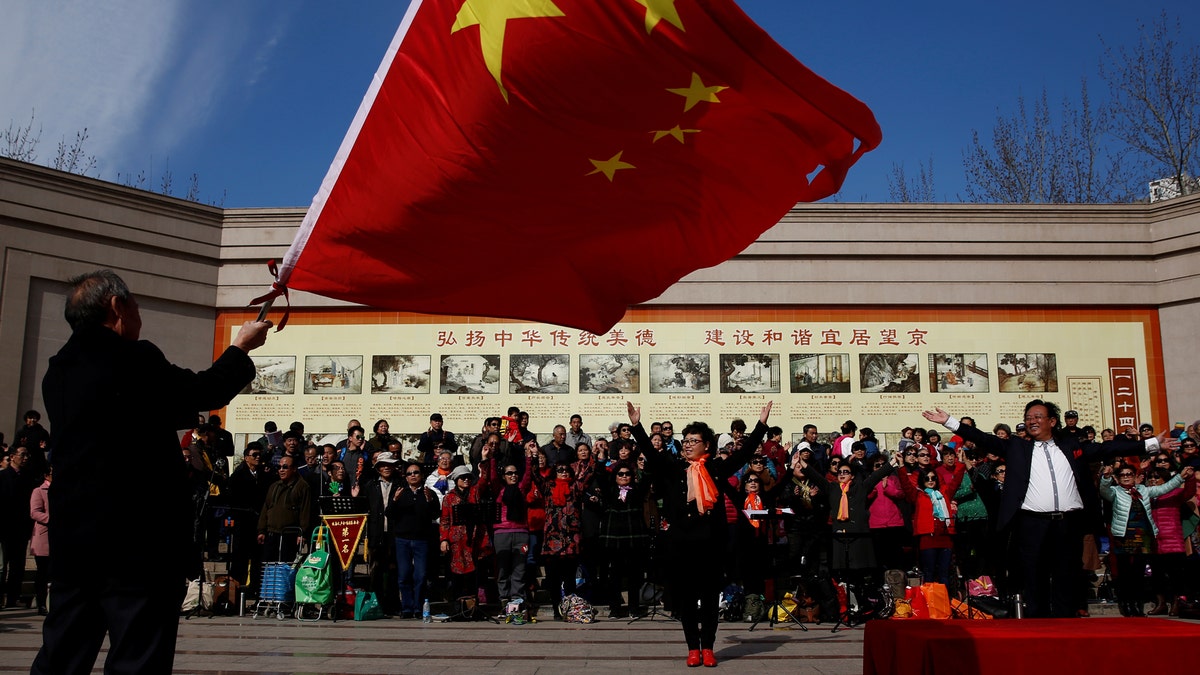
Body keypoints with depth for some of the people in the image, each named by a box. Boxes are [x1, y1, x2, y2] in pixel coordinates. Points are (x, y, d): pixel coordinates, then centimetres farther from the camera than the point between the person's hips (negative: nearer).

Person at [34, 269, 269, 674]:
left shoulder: (58, 371, 10)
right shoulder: (133, 359, -14)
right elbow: (206, 392, -2)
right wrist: (241, 347, 13)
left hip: (72, 538, 8)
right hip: (139, 541, -8)